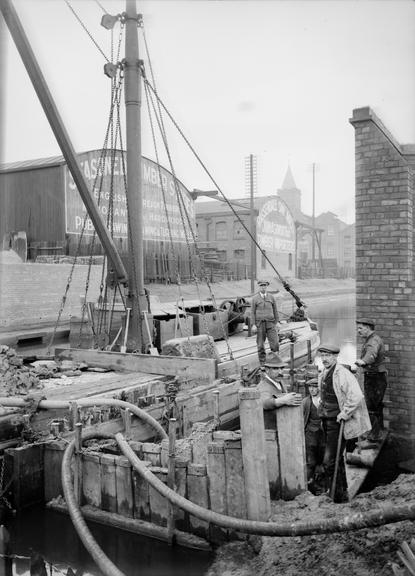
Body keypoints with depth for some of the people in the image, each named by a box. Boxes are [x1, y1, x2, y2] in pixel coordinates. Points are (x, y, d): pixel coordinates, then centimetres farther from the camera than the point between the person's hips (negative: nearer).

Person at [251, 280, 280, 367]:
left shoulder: (271, 297, 5)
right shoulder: (255, 298, -1)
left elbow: (275, 311, 9)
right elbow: (252, 312, -1)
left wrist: (275, 324, 6)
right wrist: (253, 325, -10)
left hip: (270, 324, 1)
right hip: (260, 324, -1)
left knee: (275, 344, -7)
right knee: (260, 345, 2)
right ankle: (262, 363, 14)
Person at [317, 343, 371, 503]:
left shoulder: (342, 374, -19)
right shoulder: (325, 373, 9)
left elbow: (356, 397, -27)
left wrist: (345, 414, -22)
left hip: (338, 423, -9)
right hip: (327, 421, 9)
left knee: (329, 461, -8)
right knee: (337, 459, 20)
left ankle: (339, 496, 6)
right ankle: (342, 489, 35)